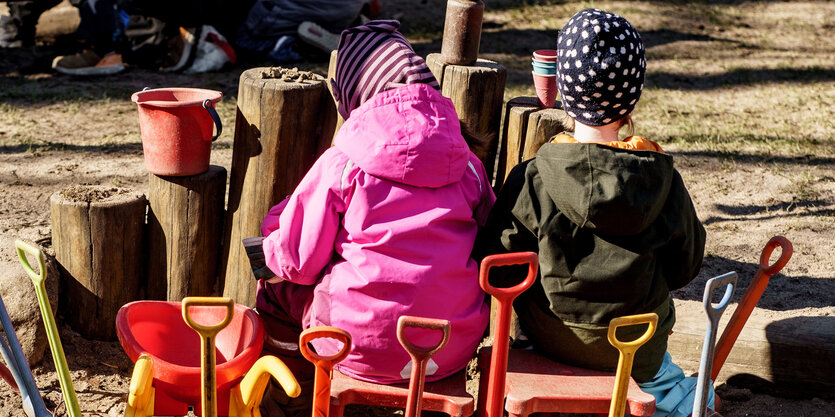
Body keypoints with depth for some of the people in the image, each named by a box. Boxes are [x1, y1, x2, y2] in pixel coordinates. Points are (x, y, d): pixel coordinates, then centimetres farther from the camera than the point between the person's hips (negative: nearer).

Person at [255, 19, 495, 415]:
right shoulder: (467, 163, 2)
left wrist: (273, 240, 21)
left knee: (273, 292, 22)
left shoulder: (340, 165, -9)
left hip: (366, 349, -4)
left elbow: (296, 261, -2)